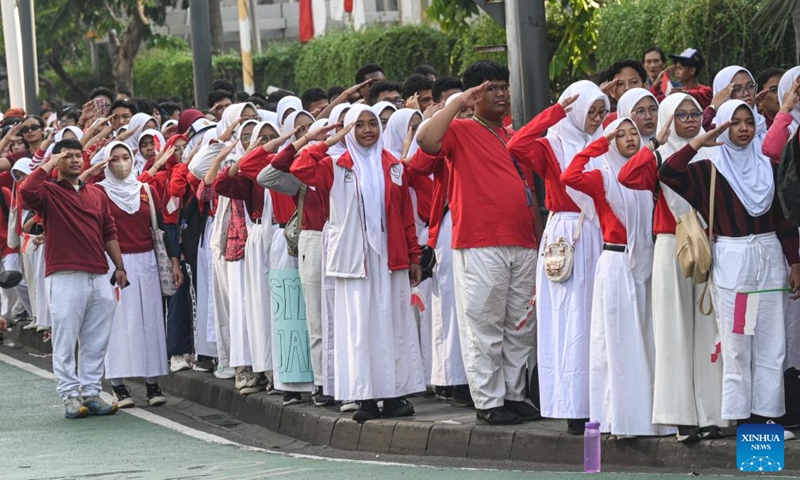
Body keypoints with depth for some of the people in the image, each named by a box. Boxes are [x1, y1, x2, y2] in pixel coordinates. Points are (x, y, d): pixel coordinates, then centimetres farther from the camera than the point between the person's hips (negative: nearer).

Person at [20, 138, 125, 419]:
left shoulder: (97, 194, 16)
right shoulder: (49, 192, 1)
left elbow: (109, 232, 17)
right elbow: (26, 192, -21)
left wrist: (119, 265, 10)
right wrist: (49, 165, -12)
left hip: (99, 279, 5)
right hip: (66, 278, -5)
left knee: (96, 342, 7)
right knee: (65, 341, -2)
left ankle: (91, 393, 13)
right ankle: (70, 396, 2)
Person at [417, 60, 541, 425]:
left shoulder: (514, 138, 19)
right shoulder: (461, 131, -1)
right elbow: (426, 139, -22)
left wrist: (540, 235, 17)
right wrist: (459, 103, -17)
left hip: (523, 245, 7)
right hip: (480, 246, -7)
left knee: (521, 327, 9)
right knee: (484, 327, -4)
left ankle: (515, 395, 17)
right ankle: (488, 401, 0)